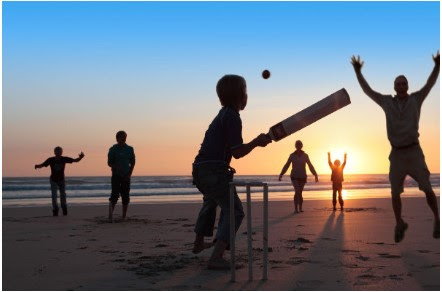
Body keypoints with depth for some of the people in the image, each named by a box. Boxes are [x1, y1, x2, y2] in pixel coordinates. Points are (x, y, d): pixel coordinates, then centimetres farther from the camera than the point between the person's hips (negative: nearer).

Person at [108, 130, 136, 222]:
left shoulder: (129, 149, 5)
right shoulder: (113, 149, -1)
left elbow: (133, 162, 9)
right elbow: (109, 163, 0)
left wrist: (129, 174, -3)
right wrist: (116, 167, -20)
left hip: (126, 176, 2)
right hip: (116, 176, -2)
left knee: (125, 197, 3)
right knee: (115, 195, -15)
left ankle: (124, 217, 13)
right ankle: (110, 215, -15)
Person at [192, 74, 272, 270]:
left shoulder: (222, 115, 19)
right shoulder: (233, 117, -11)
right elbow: (237, 152, -14)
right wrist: (257, 142, -3)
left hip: (200, 169, 10)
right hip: (214, 171, -10)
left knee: (211, 201, 34)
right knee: (234, 211, -8)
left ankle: (198, 243, 48)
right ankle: (216, 258, -21)